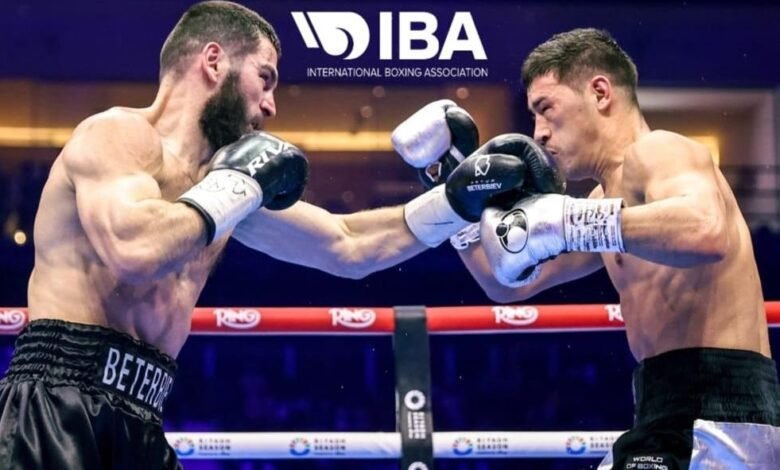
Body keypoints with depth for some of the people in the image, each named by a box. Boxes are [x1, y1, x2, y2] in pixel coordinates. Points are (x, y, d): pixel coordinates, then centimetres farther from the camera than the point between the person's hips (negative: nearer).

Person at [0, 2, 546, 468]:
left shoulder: (222, 176, 18)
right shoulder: (118, 134, -7)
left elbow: (347, 247, 25)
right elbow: (134, 250, -27)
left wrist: (456, 202, 19)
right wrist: (235, 187, -12)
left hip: (134, 425, 9)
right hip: (57, 411, -9)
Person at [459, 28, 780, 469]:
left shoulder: (655, 151, -8)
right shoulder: (611, 194, 20)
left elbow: (707, 233, -32)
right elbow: (511, 283, 27)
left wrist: (563, 221, -27)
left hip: (717, 417, -10)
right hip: (677, 410, 10)